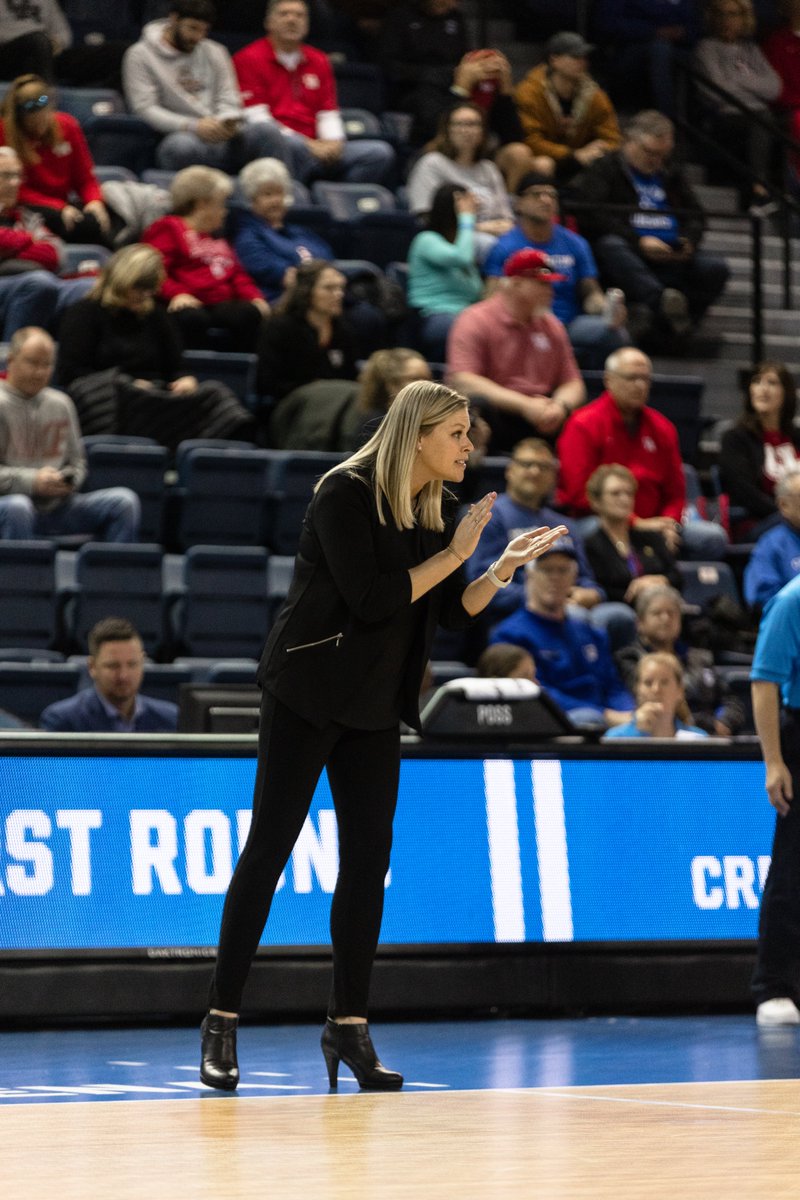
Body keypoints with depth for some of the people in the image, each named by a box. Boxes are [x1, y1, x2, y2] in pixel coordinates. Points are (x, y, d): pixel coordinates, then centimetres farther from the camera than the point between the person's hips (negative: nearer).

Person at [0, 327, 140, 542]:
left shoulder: (61, 403, 16)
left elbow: (77, 461, 24)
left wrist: (69, 480, 0)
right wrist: (32, 481, -20)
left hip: (57, 506, 6)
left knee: (124, 501, -12)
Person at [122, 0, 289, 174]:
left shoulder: (215, 52, 20)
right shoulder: (141, 55, 6)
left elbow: (229, 101, 15)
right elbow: (145, 109, -4)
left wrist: (227, 121, -12)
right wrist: (193, 126, -17)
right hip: (180, 135, -4)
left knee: (266, 130, -26)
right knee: (183, 146, -41)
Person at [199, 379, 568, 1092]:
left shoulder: (434, 515, 8)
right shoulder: (347, 494, -14)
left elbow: (454, 611, 10)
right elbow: (370, 599, -21)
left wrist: (506, 566, -5)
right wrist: (452, 555, -16)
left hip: (375, 709, 7)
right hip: (308, 694, -7)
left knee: (369, 855, 2)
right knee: (267, 851, -4)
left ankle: (349, 1026, 7)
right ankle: (222, 1022, 1)